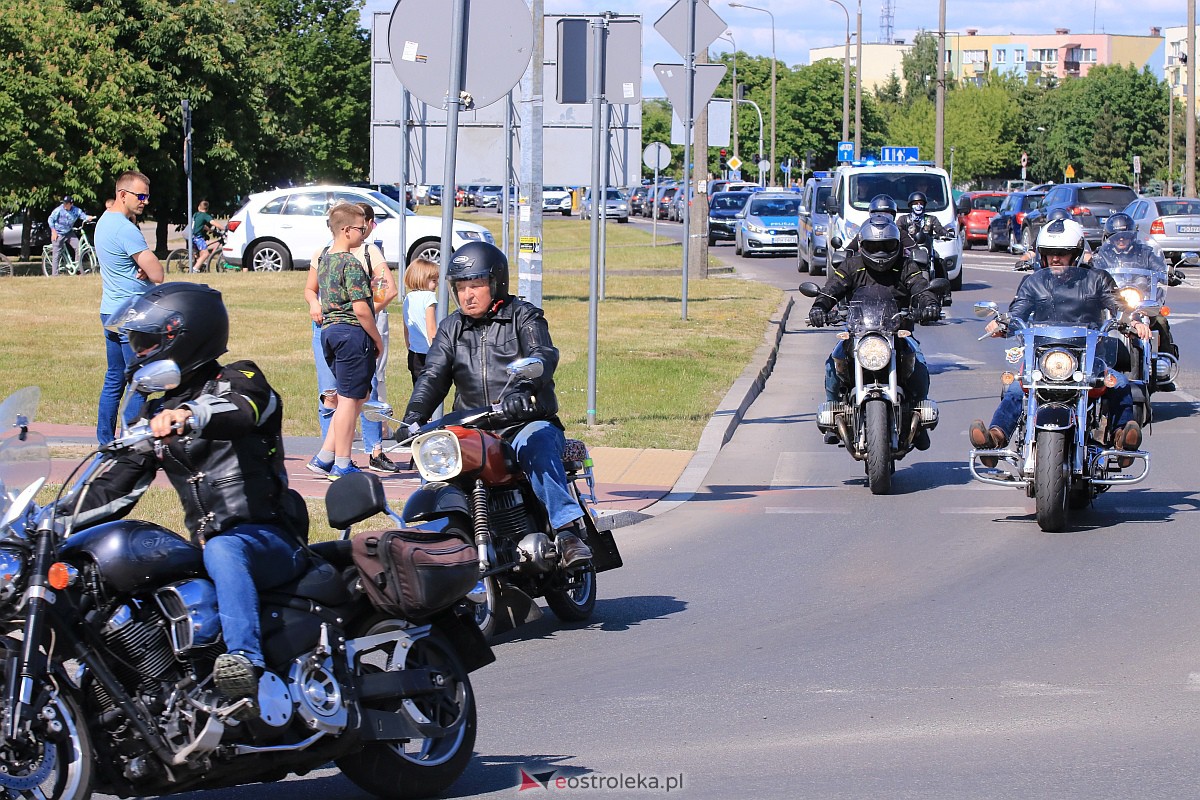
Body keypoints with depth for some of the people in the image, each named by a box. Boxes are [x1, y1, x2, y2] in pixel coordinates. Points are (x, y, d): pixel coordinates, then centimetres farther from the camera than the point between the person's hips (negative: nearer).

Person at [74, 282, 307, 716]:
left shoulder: (237, 381, -2)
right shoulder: (157, 412, 20)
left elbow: (241, 408, -27)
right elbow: (119, 483, 18)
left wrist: (191, 415, -49)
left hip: (270, 538, -7)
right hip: (208, 544, 7)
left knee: (223, 550, -40)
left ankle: (245, 663, -57)